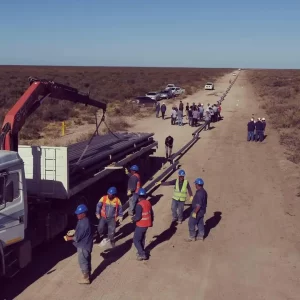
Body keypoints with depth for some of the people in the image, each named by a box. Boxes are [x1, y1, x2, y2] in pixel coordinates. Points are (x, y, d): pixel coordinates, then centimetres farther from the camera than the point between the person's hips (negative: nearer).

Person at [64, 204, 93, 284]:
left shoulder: (83, 223, -28)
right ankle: (88, 276, 33)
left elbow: (78, 237, -24)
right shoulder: (85, 221, 3)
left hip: (83, 246, -10)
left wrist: (69, 238, -13)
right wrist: (74, 231, 7)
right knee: (87, 261, 20)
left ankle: (86, 278, 16)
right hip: (86, 245, 10)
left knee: (82, 262, 4)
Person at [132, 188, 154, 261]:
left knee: (136, 240, 2)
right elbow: (151, 213, 10)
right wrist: (151, 221, 25)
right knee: (142, 238, 24)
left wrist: (133, 219, -4)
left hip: (140, 225, -8)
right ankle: (141, 252, 35)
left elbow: (138, 217, -25)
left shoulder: (139, 205, -24)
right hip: (147, 224, 8)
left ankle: (142, 254, -1)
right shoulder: (148, 203, 1)